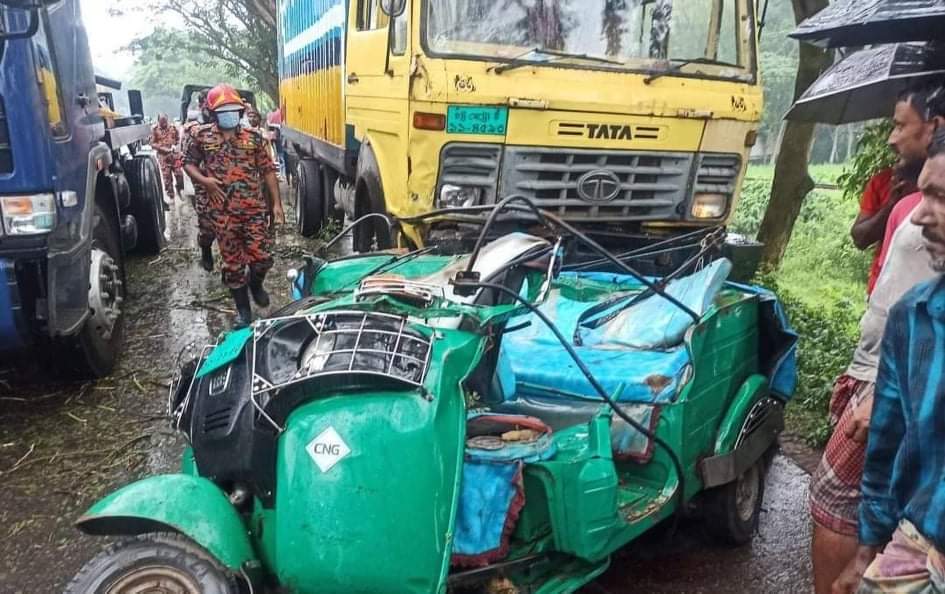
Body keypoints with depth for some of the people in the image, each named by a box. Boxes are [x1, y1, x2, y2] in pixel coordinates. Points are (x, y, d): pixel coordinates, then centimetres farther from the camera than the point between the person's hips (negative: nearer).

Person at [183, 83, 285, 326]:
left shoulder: (254, 138, 3)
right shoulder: (201, 135, 2)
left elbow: (268, 171, 5)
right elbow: (189, 163, 12)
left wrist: (277, 203, -1)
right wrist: (204, 180, -9)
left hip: (255, 209, 0)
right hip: (223, 212, 0)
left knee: (262, 258, -1)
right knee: (232, 263, 6)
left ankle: (255, 285, 35)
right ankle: (243, 311, 21)